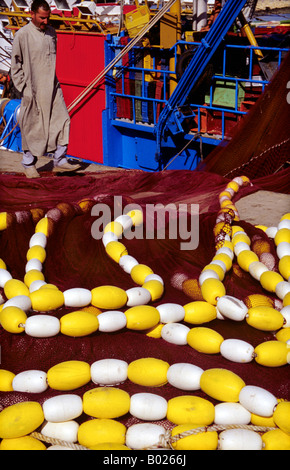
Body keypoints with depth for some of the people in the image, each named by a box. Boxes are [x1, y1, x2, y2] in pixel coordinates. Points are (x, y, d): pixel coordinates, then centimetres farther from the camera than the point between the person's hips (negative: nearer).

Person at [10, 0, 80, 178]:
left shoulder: (51, 32, 9)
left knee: (62, 121, -1)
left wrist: (53, 80, 16)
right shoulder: (22, 35, -8)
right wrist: (24, 89, -8)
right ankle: (29, 164, 19)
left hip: (52, 88, 5)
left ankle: (60, 161, 9)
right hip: (33, 91, -5)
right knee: (32, 128, 3)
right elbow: (16, 65, -4)